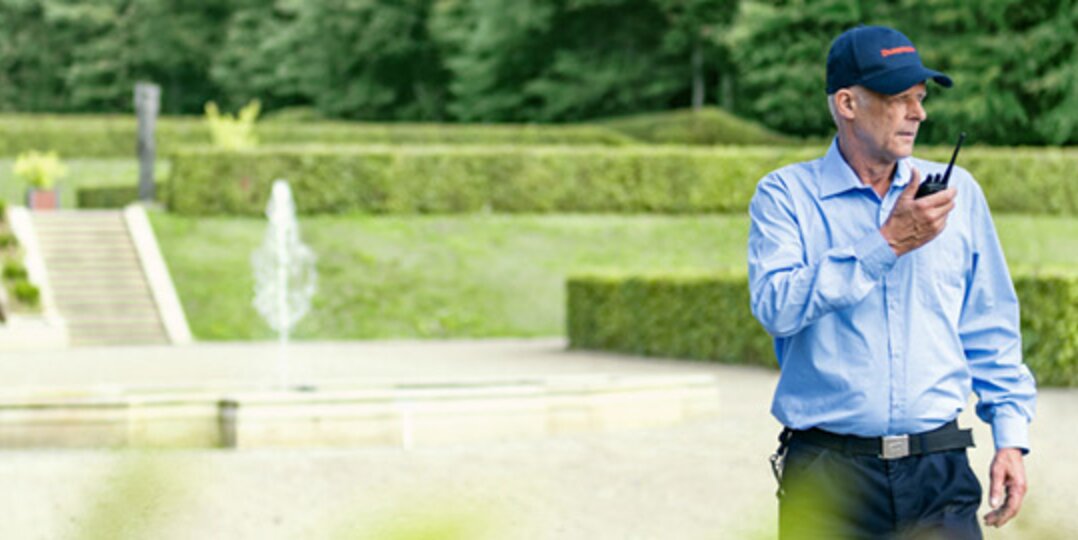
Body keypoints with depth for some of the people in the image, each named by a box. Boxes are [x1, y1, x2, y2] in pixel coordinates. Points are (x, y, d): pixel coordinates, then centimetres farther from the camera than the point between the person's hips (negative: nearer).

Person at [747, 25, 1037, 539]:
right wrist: (888, 244, -15)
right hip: (828, 474, -2)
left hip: (938, 476, 2)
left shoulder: (957, 191, 12)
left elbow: (990, 330, 16)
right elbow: (776, 307, -15)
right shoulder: (786, 196, 2)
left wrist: (1011, 437, 7)